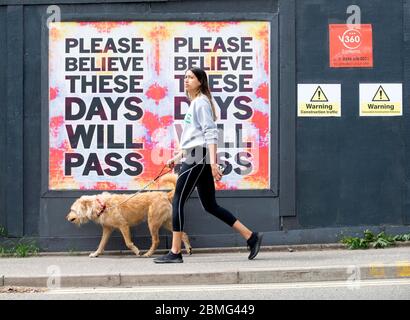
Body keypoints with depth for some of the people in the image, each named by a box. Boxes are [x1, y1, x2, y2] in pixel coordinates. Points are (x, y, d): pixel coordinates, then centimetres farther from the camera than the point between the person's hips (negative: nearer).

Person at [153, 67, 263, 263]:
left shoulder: (201, 102, -6)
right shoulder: (194, 103, 23)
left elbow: (211, 134, -16)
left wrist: (213, 162, -23)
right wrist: (177, 158, 27)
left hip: (198, 158, -10)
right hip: (196, 158, 10)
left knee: (178, 201, -8)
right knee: (210, 206, 9)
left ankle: (175, 253, -6)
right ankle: (251, 237, 10)